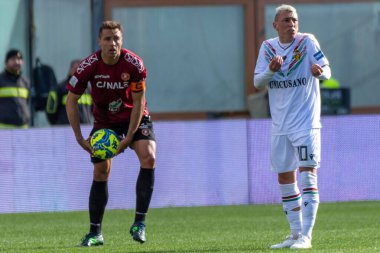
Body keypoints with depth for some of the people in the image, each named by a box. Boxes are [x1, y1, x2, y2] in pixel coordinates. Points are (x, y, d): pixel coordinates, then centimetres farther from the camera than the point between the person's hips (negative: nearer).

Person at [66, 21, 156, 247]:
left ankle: (139, 223, -16)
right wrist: (79, 138, -14)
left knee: (148, 157, -23)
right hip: (104, 121, 1)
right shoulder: (89, 66, -20)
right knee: (101, 171, -5)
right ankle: (95, 233, 4)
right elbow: (71, 101, -10)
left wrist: (129, 137, -20)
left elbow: (138, 103, -15)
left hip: (135, 118, -1)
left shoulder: (133, 64, -22)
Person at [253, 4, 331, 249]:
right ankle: (295, 233, 21)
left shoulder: (307, 42, -6)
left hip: (306, 123, -5)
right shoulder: (268, 47, 4)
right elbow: (257, 82, 0)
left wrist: (319, 71, -35)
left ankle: (306, 235, -13)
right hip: (281, 125, 5)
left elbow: (327, 71, -12)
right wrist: (271, 70, -20)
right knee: (285, 178, 9)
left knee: (307, 174, -12)